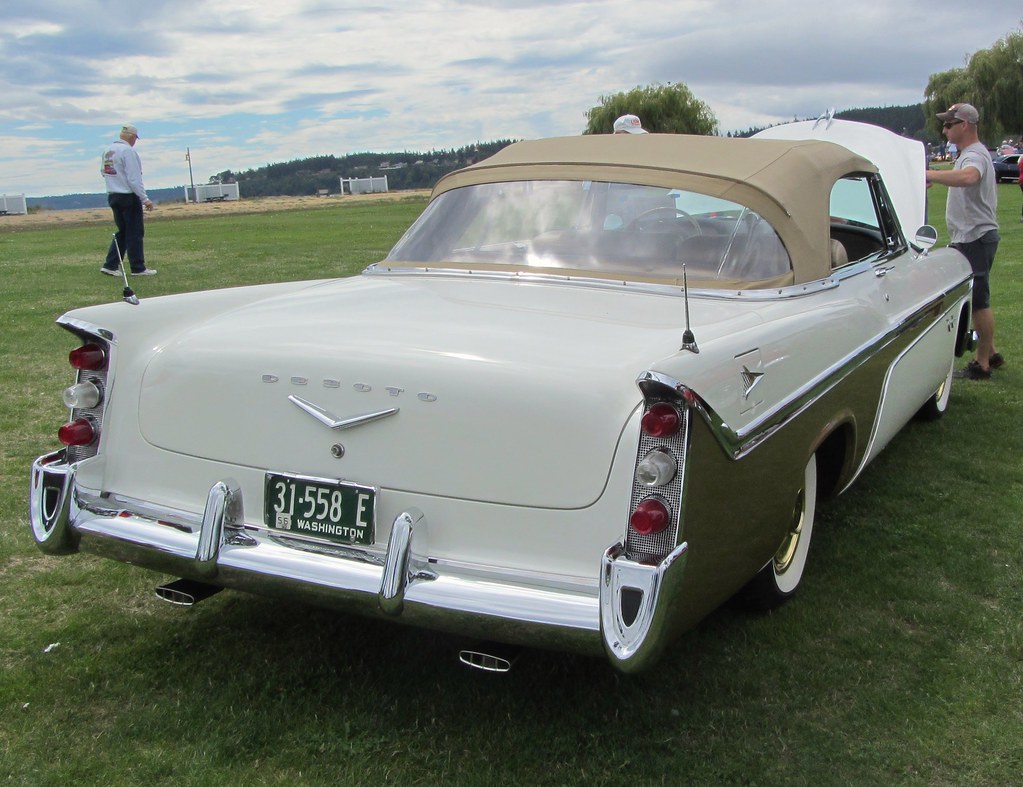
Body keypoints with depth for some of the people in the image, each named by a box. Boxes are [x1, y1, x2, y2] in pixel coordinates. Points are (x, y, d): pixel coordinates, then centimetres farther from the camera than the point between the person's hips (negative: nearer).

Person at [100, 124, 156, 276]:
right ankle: (138, 268, 2)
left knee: (122, 232, 14)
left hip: (112, 196, 8)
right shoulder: (128, 151, -14)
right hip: (128, 197, -8)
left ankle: (110, 265, 8)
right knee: (135, 233, -1)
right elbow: (134, 179, -19)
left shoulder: (108, 151, 11)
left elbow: (103, 171, 19)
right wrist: (145, 199, -17)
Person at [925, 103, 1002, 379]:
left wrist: (929, 175, -41)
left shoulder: (975, 155, -18)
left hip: (976, 238, -11)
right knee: (978, 299, 17)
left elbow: (968, 177, -42)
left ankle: (982, 364, -1)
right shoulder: (969, 154, 17)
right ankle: (990, 353, 27)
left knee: (979, 301, -6)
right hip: (970, 238, 11)